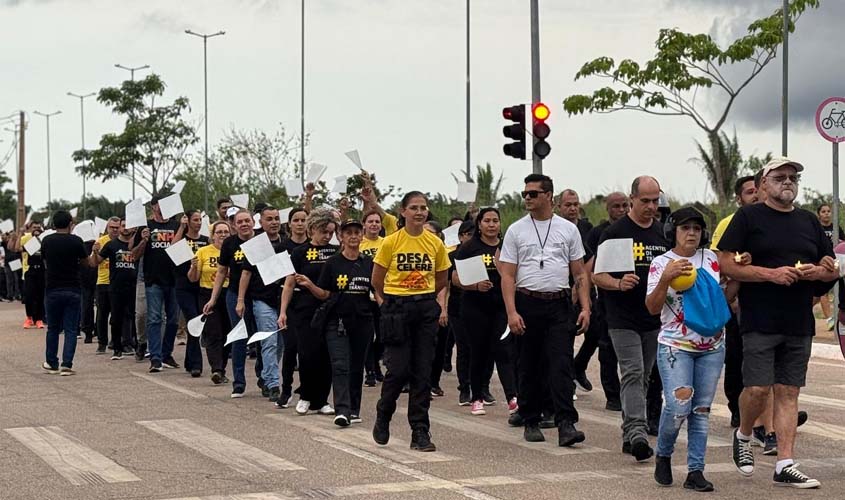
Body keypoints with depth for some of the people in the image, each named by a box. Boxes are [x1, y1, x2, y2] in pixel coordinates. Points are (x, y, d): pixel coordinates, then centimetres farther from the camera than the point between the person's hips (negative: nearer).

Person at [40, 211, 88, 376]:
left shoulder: (47, 241, 0)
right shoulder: (76, 241, -7)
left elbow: (45, 264, 11)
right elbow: (85, 261, 5)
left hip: (53, 289, 2)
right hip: (73, 290, -2)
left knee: (53, 329, 15)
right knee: (71, 330, 2)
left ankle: (52, 364, 20)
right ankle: (66, 365, -6)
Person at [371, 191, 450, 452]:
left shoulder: (436, 243, 3)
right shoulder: (391, 242, -5)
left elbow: (442, 279, 15)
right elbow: (377, 280, 4)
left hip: (426, 309, 3)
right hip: (397, 310, -2)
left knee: (423, 371, 1)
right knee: (398, 369, -7)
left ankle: (420, 432, 6)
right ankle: (382, 418, 19)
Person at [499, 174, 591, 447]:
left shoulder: (568, 229, 7)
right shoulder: (516, 230, 4)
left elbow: (580, 274, 9)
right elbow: (507, 275, 1)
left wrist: (585, 308, -2)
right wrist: (511, 312, -10)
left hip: (559, 304, 0)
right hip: (527, 304, 0)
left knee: (561, 365, -10)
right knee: (529, 368, 8)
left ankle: (566, 424, -16)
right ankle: (531, 422, 18)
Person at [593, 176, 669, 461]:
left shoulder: (662, 234, 12)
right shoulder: (615, 232, -5)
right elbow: (597, 275, -7)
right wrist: (619, 283, -25)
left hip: (654, 319, 6)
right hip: (623, 320, -6)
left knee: (643, 378, 10)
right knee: (633, 374, -16)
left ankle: (628, 435, 18)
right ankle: (637, 433, -24)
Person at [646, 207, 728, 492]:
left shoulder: (711, 259, 8)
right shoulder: (661, 263, -2)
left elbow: (726, 296, 16)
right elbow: (652, 308, -9)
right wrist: (666, 278, -24)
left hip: (712, 347, 4)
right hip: (675, 347, -4)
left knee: (702, 410, 3)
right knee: (678, 407, -15)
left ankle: (695, 471, 8)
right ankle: (663, 456, 11)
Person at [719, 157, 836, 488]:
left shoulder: (809, 222, 16)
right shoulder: (748, 217, 1)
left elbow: (833, 269, 19)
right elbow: (726, 264, -6)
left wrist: (818, 272, -5)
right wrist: (771, 274, -16)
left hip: (800, 324, 5)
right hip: (759, 322, -4)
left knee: (788, 392, 3)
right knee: (758, 388, -10)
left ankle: (785, 466, 4)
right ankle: (743, 436, 20)